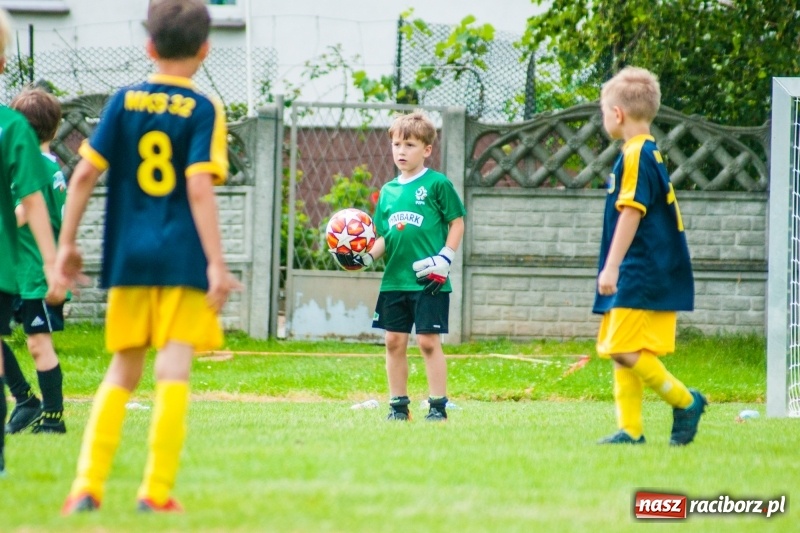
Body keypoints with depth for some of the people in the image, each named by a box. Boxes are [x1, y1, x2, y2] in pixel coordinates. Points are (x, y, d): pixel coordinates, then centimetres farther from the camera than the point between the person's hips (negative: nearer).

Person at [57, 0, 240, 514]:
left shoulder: (124, 101, 5)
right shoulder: (204, 111, -4)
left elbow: (85, 173, 1)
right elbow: (199, 188, -13)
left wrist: (67, 243, 9)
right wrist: (216, 264, -13)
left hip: (129, 256, 3)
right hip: (183, 258, -3)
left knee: (123, 372, 13)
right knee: (174, 370, -1)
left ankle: (88, 485, 4)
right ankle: (157, 489, -6)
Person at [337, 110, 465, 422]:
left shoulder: (437, 184, -4)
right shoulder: (388, 191, 12)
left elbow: (457, 222, -1)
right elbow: (383, 237, 14)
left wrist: (445, 258, -9)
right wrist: (366, 256, -3)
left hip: (428, 280, -6)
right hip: (394, 279, 6)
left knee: (428, 340, -6)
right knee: (394, 340, 7)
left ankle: (438, 406, 0)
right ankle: (398, 405, 16)